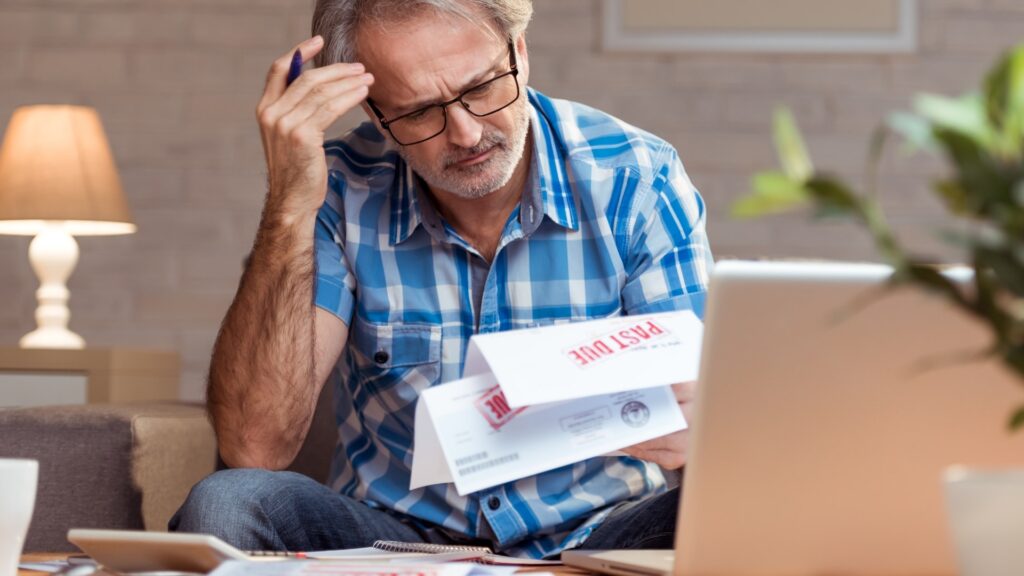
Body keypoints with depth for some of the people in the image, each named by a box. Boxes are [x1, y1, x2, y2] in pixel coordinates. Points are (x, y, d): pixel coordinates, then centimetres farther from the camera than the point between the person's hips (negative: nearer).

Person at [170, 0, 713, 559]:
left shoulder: (639, 180, -8)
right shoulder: (340, 192, -7)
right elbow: (254, 447, -17)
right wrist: (290, 209, -24)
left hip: (596, 534, 0)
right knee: (225, 505, -28)